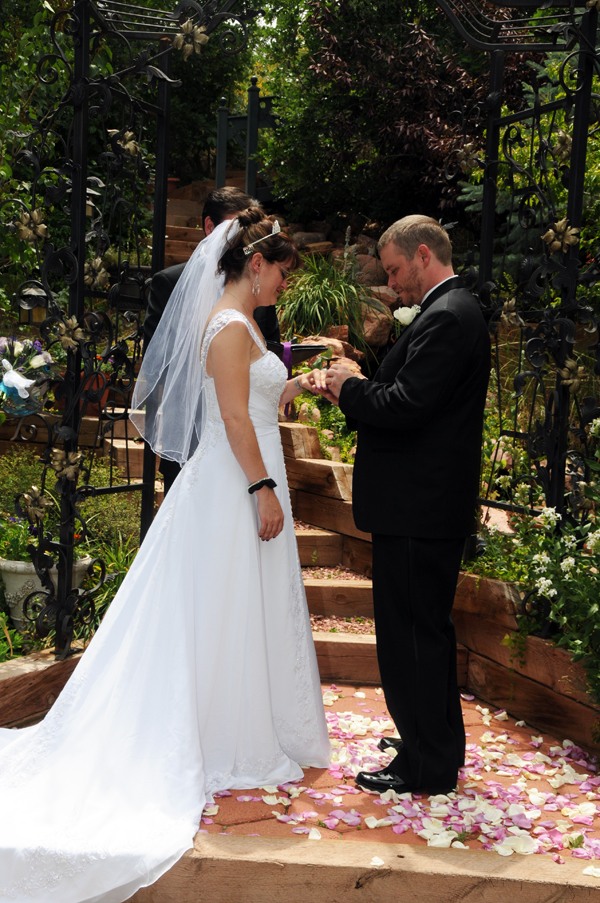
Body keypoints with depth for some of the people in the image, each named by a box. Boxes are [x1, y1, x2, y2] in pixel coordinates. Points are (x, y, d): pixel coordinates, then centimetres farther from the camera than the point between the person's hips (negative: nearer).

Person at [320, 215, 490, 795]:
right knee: (428, 627, 20)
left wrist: (349, 388, -8)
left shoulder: (445, 317, -17)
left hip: (418, 508, -11)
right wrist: (356, 389, 5)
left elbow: (404, 406, -24)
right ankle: (439, 744, 35)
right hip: (433, 503, 11)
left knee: (412, 632, -1)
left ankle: (426, 767, 10)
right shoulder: (454, 311, 16)